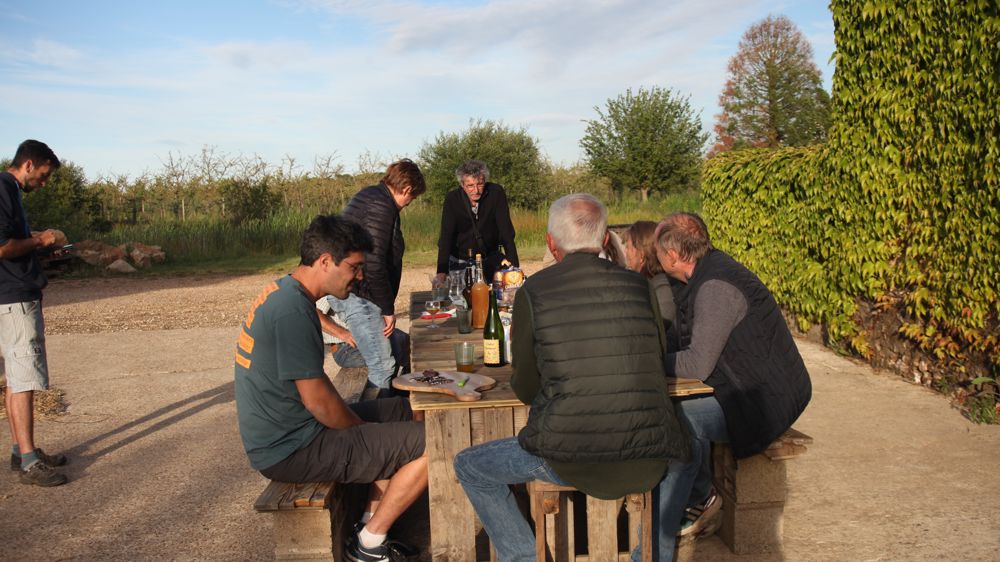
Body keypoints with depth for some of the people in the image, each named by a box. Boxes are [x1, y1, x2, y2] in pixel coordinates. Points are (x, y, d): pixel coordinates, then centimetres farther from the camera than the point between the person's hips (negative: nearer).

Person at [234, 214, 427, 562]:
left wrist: (357, 422, 9)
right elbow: (318, 401, -22)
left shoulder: (286, 292, 8)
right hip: (290, 451, -10)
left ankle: (370, 525, 20)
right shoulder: (293, 311, -24)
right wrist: (364, 429, -5)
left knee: (401, 411, 20)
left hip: (283, 433, 10)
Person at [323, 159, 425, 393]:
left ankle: (346, 350, 21)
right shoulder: (381, 206, -17)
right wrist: (388, 309, -15)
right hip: (357, 296, -11)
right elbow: (374, 265, -24)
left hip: (349, 292, 11)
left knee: (399, 343, 18)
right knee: (383, 366, -7)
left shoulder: (368, 196, 16)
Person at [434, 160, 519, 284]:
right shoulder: (452, 199, -15)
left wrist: (515, 266, -27)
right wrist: (442, 272, -31)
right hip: (460, 261, 0)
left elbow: (506, 232, -18)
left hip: (491, 259, 1)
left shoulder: (496, 192, -16)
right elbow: (446, 236, -19)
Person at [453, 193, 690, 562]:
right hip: (646, 466, 4)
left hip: (571, 463, -3)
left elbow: (526, 390, 0)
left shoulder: (533, 292, -7)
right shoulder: (639, 287, 1)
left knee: (469, 467, 20)